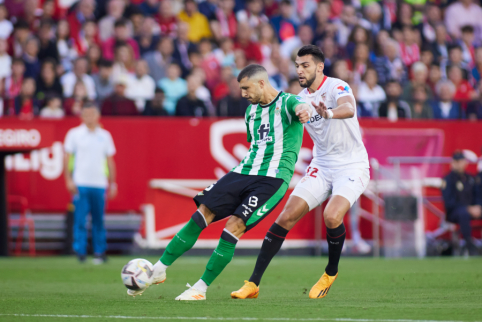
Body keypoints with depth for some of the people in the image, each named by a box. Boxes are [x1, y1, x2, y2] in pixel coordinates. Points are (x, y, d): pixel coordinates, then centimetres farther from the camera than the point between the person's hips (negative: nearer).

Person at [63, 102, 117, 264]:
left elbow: (110, 160, 15)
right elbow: (67, 158, 4)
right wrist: (69, 179, -6)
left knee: (99, 220, 3)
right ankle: (80, 252, -2)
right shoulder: (74, 134, 4)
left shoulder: (105, 135, 11)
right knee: (80, 219, -6)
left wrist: (112, 183, 11)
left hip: (99, 184, 2)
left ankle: (99, 252, 9)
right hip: (80, 183, -2)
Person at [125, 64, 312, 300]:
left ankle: (201, 289, -11)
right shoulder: (251, 111, 18)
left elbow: (299, 106, -32)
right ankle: (159, 269, 3)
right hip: (245, 171, 7)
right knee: (203, 212, -4)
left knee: (235, 225, -19)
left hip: (273, 178, -7)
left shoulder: (286, 102, -6)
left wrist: (303, 110, -54)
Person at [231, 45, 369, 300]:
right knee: (286, 217, -7)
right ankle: (253, 283, -6)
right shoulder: (300, 100, 5)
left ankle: (331, 272, 1)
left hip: (352, 166, -6)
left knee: (332, 216, -28)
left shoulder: (337, 87, -15)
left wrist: (330, 113, -60)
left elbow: (349, 109, -39)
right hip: (321, 166, 6)